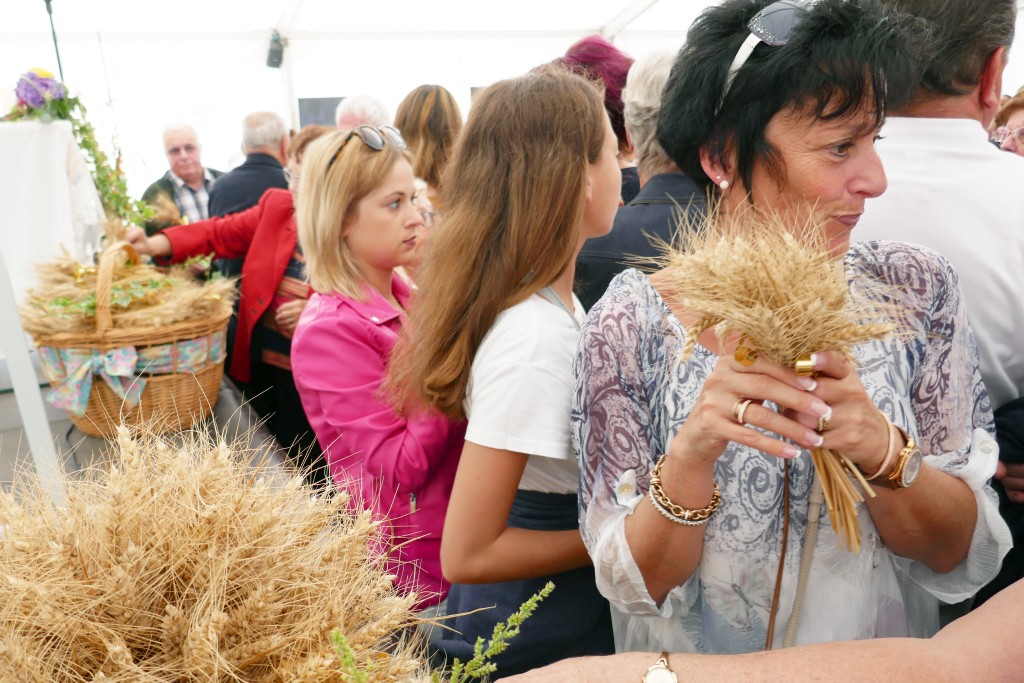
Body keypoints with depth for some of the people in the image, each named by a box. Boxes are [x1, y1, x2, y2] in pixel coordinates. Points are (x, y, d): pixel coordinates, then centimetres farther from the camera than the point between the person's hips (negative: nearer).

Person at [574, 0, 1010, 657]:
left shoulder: (914, 289, -11)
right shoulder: (634, 319, -17)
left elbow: (963, 558, -9)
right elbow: (636, 584, -15)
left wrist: (881, 447, -26)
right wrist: (692, 451, -31)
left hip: (886, 666, 2)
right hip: (693, 665, -1)